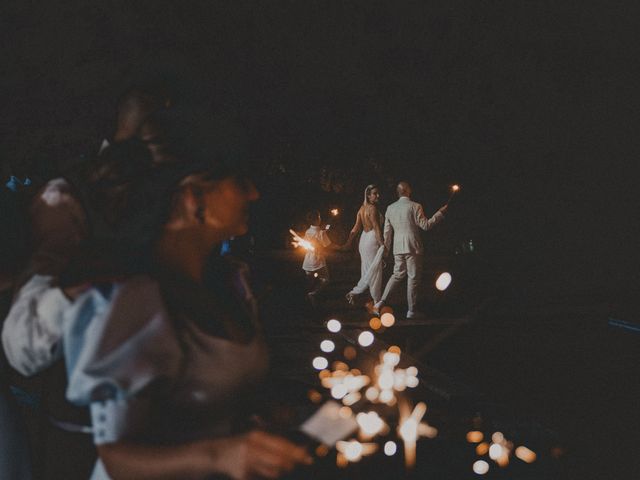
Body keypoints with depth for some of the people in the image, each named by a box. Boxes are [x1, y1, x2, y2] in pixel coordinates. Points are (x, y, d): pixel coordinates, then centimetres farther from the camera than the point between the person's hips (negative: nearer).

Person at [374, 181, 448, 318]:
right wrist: (440, 213, -1)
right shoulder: (415, 206, -9)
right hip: (413, 247, -5)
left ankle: (382, 301, 6)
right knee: (413, 278, 1)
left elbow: (387, 231, 11)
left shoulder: (390, 208, 7)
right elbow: (425, 225, -8)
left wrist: (386, 248, 21)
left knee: (398, 274, 17)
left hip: (397, 248, 5)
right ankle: (411, 311, 5)